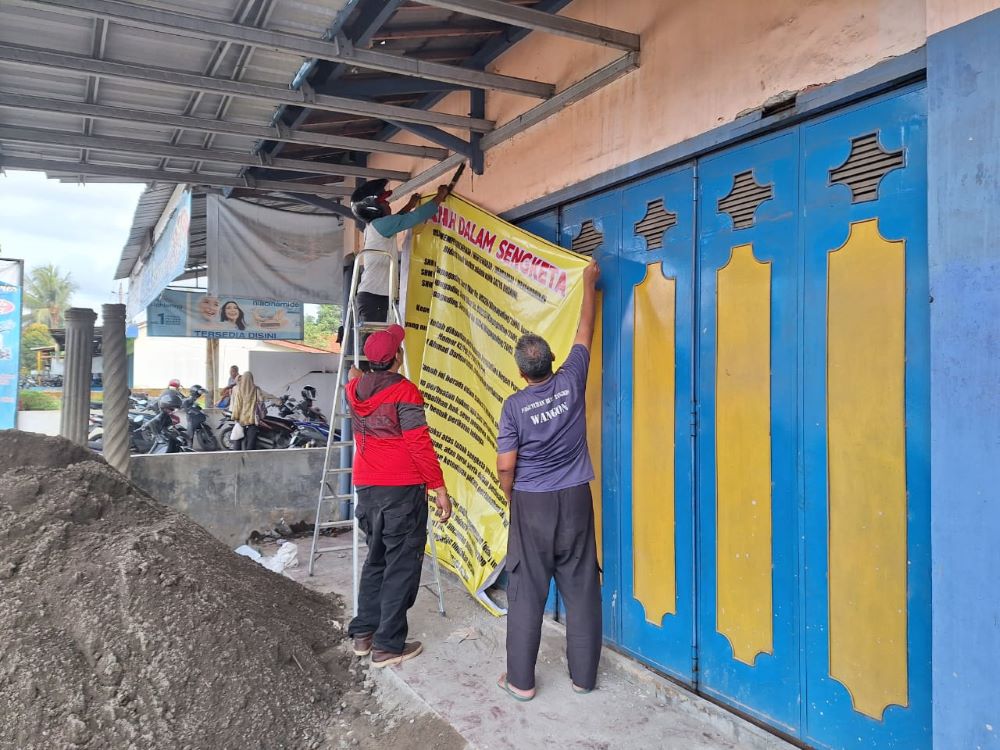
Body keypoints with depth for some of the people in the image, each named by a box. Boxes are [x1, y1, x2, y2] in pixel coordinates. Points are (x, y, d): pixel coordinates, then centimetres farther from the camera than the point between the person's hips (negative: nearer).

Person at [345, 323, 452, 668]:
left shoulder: (355, 389, 6)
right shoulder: (404, 392, -14)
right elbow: (419, 445, -17)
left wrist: (356, 378, 53)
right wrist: (439, 488, -11)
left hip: (366, 487, 7)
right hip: (402, 489, -7)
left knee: (377, 558, 21)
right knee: (402, 566, 2)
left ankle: (363, 633, 26)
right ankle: (388, 646, 6)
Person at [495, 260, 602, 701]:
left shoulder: (514, 406, -11)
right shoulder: (571, 382, -5)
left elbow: (505, 466, -10)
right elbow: (584, 332, 8)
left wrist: (511, 498, 10)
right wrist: (589, 285, 20)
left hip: (531, 504, -2)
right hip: (575, 500, 3)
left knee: (527, 593, 6)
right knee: (581, 590, 10)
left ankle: (520, 680, 15)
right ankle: (583, 675, 20)